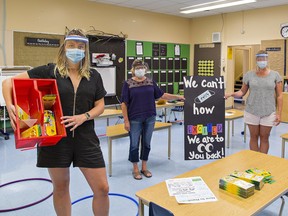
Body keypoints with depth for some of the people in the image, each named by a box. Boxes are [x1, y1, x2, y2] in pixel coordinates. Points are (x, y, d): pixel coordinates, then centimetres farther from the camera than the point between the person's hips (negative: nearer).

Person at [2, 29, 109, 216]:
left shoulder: (94, 76, 5)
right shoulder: (49, 71, -3)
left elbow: (100, 106, 8)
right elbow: (9, 82, -4)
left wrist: (84, 117, -12)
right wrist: (10, 105, -22)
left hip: (86, 138, 2)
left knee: (102, 188, 3)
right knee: (60, 187, 15)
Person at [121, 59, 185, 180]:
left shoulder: (150, 82, 6)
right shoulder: (128, 84, -4)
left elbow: (162, 95, 11)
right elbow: (124, 103, -6)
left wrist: (178, 97, 6)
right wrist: (126, 120, -11)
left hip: (150, 118, 4)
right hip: (135, 120, -3)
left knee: (146, 143, 12)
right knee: (134, 144, 5)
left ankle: (144, 168, 27)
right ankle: (135, 169, 21)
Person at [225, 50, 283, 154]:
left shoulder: (275, 75, -1)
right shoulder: (249, 75, 0)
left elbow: (279, 96, 0)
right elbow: (242, 92, 5)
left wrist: (279, 113, -4)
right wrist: (232, 94, -16)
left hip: (268, 112, -1)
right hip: (251, 112, 1)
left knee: (264, 138, 9)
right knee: (254, 137, 10)